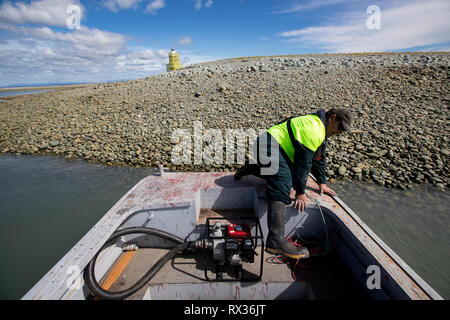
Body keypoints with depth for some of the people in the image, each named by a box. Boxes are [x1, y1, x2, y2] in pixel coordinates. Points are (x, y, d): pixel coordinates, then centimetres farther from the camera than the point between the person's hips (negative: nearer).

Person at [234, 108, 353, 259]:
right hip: (270, 146, -11)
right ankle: (276, 240, -37)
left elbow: (319, 158, 27)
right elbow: (303, 161, -19)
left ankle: (252, 169, 35)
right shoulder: (313, 128, -16)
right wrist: (300, 193, -14)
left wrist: (322, 183, 24)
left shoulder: (321, 131, 19)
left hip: (279, 149, 11)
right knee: (281, 189, -27)